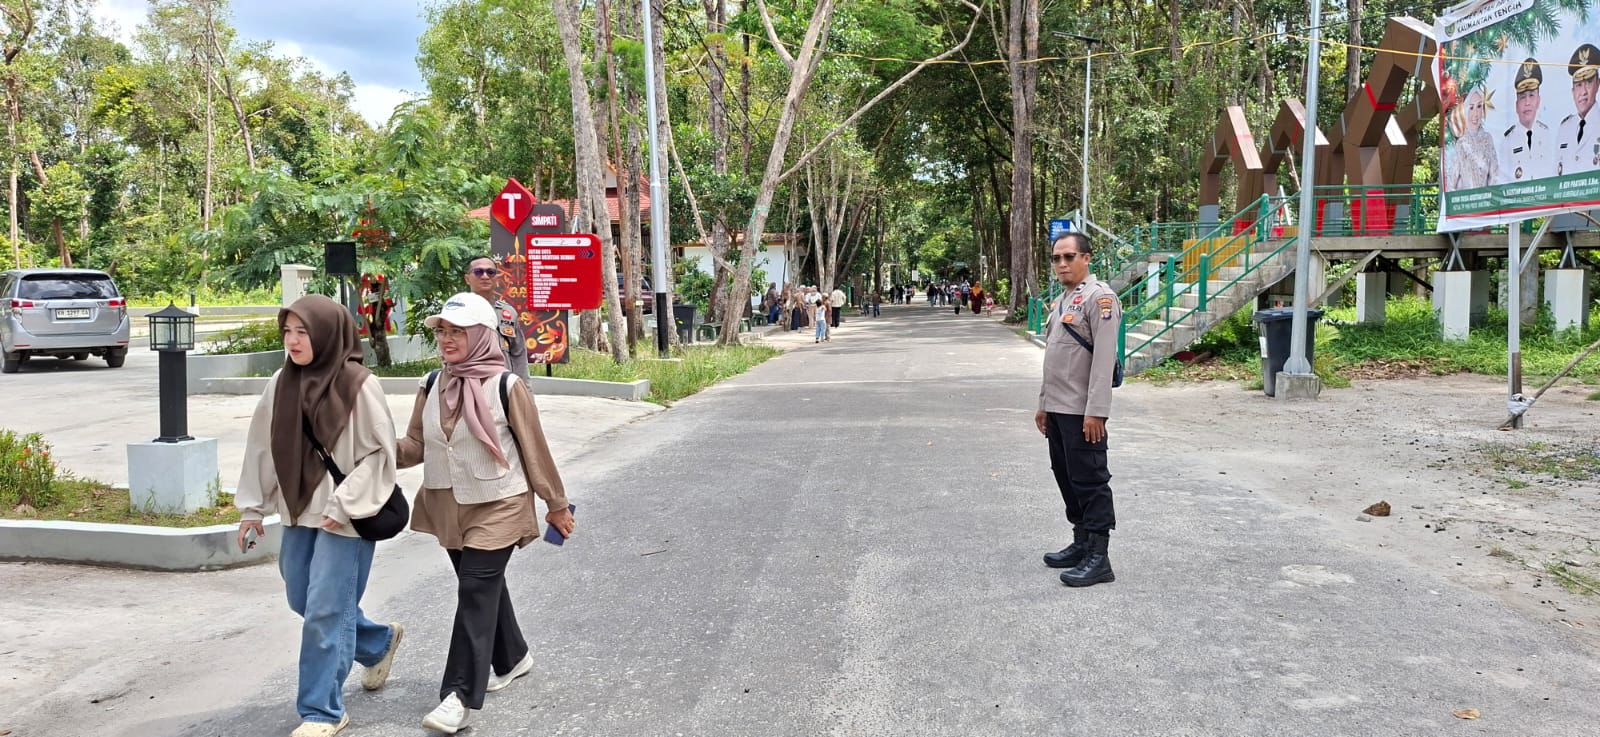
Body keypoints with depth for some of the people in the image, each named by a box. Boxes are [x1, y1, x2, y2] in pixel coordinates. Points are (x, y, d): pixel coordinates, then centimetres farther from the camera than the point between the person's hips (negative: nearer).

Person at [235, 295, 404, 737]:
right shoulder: (282, 384, 1)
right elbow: (262, 447, 9)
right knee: (302, 600, 16)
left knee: (325, 610, -4)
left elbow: (379, 453, -13)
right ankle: (380, 642, 40)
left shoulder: (359, 385, -15)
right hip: (299, 510, 7)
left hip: (345, 517, -7)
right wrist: (252, 506, 9)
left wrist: (345, 505, -17)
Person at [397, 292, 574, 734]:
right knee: (483, 586, 18)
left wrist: (556, 504, -2)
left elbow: (534, 450, -8)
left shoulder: (506, 387, -14)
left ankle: (460, 694, -5)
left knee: (475, 592, -9)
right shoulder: (433, 386, 2)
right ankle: (512, 658, 39)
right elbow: (416, 445, 6)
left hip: (497, 508, -6)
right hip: (448, 507, 6)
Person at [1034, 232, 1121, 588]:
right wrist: (1043, 404, 22)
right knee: (1067, 478, 15)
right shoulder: (1062, 301, 18)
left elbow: (1104, 358, -19)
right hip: (1057, 409, 9)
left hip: (1082, 412, -9)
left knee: (1090, 482, -5)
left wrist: (1096, 411, -23)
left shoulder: (1099, 297, -12)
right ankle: (1081, 544, 26)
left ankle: (1098, 558, -1)